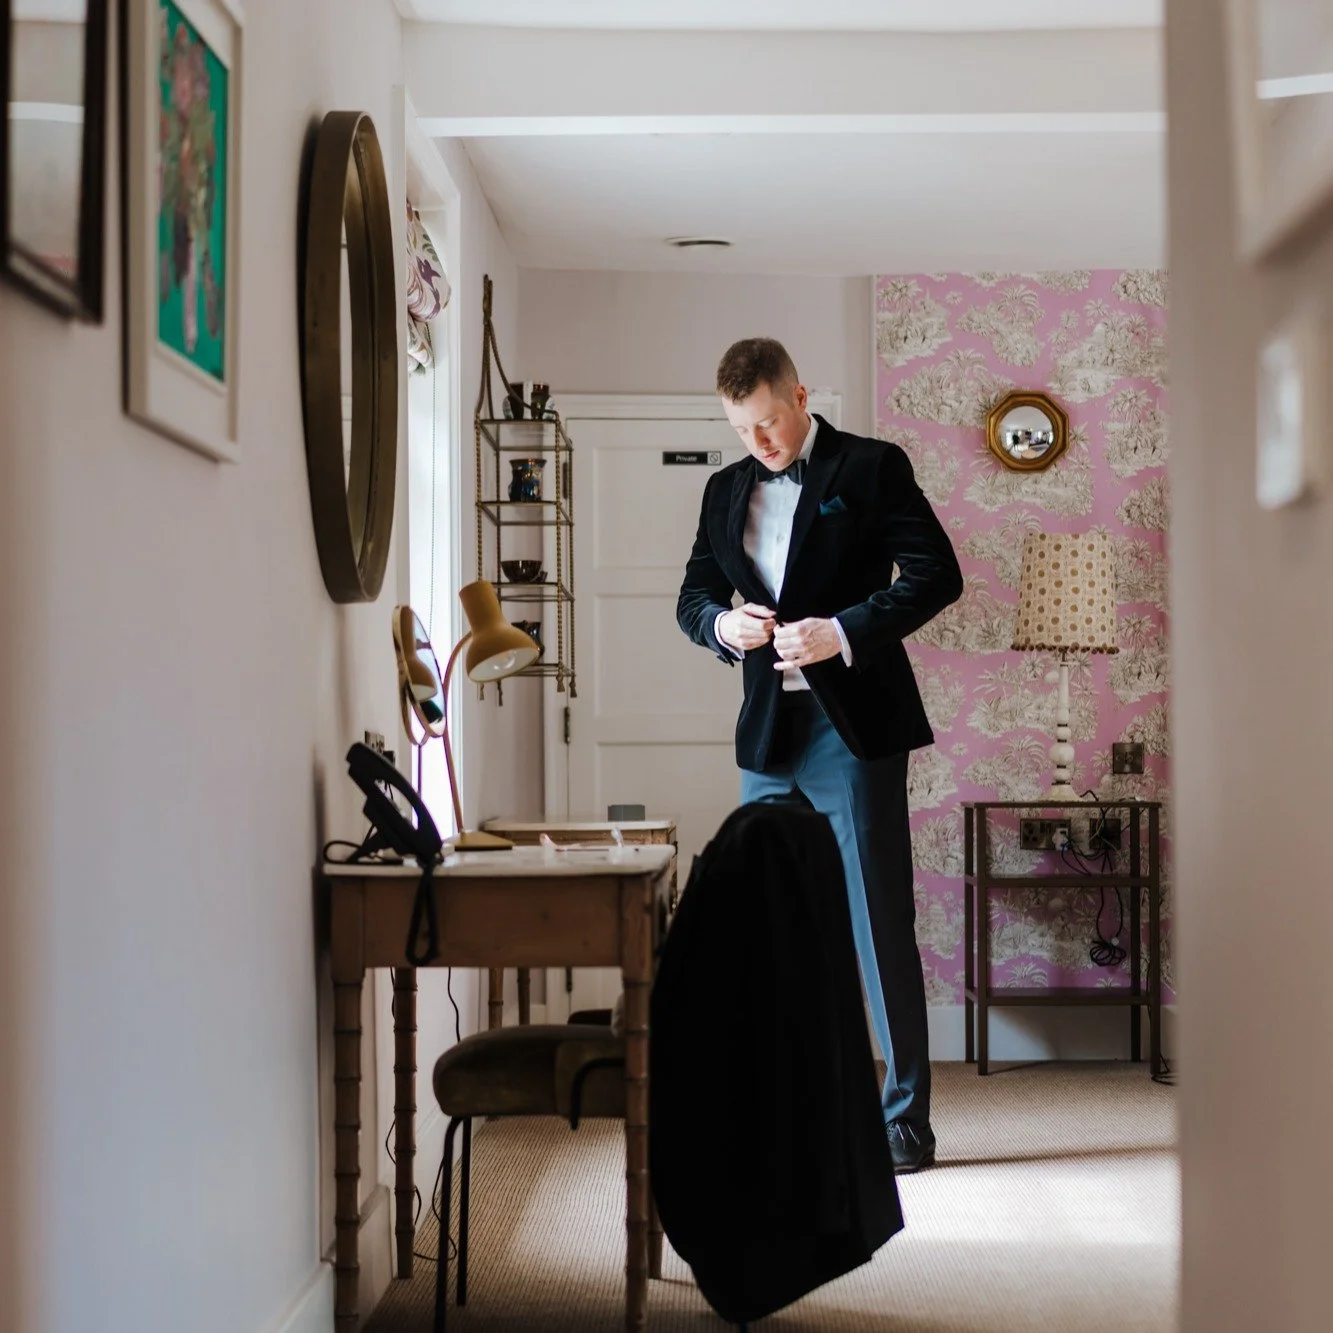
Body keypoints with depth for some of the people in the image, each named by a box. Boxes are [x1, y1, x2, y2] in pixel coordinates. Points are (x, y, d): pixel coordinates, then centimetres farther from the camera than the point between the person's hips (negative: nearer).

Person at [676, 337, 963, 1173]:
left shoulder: (871, 468, -1)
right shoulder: (727, 489, 15)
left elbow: (938, 573, -8)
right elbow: (692, 595, 19)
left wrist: (845, 632, -18)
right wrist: (721, 622, -4)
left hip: (854, 726, -6)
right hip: (768, 730, 6)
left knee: (880, 924, -3)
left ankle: (906, 1119, 5)